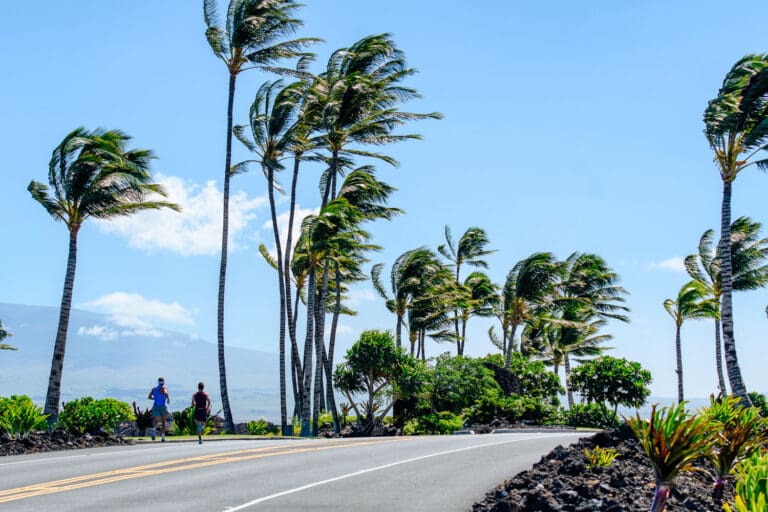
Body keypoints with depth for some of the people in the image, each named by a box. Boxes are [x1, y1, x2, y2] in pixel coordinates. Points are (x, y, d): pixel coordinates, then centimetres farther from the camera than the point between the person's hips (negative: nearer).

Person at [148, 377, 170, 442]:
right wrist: (168, 399, -6)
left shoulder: (154, 388, 13)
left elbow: (149, 397, 8)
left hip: (155, 406, 2)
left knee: (155, 420, -10)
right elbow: (166, 393, -22)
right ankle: (163, 436, 10)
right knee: (163, 421, 13)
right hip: (163, 406, -2)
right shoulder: (164, 388, 0)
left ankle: (154, 428, -44)